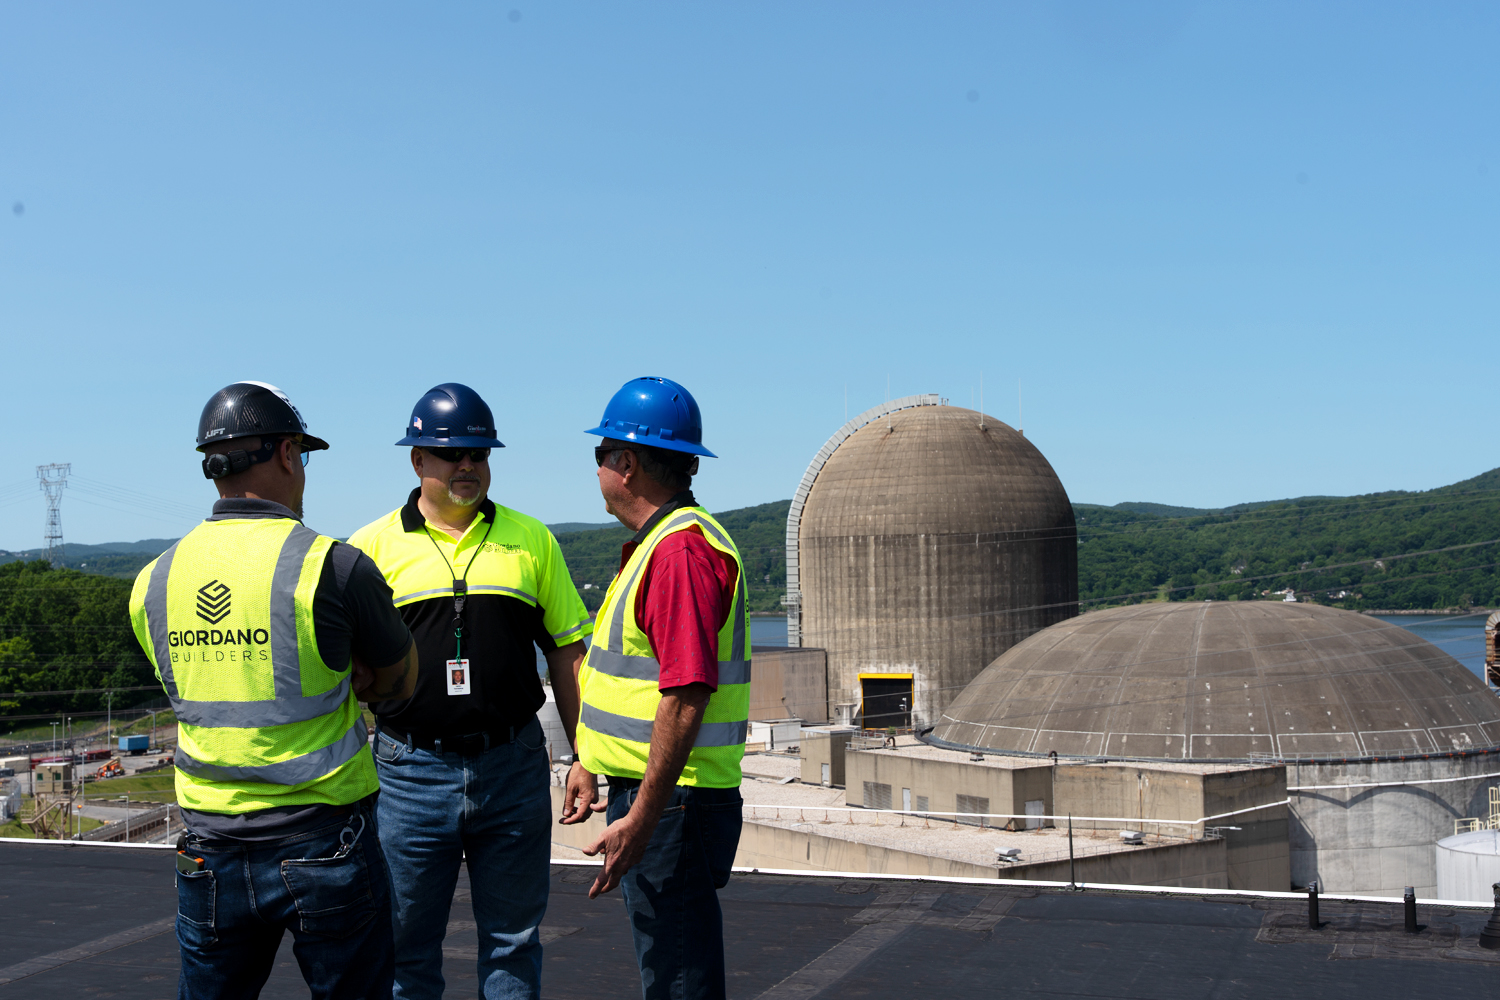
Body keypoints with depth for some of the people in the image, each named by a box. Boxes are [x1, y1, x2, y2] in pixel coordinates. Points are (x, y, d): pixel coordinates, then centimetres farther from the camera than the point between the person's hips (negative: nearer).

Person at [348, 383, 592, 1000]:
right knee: (406, 947, 9)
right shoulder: (371, 547, 1)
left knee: (513, 939, 12)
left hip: (514, 766, 1)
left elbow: (566, 651, 9)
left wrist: (585, 757, 4)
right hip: (410, 771, -1)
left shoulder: (531, 540, 6)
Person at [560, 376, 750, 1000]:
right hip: (645, 790, 11)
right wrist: (589, 761, 24)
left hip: (672, 804, -11)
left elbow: (687, 698, -26)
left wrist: (641, 820, -25)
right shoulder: (655, 544, 16)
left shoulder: (682, 550, -19)